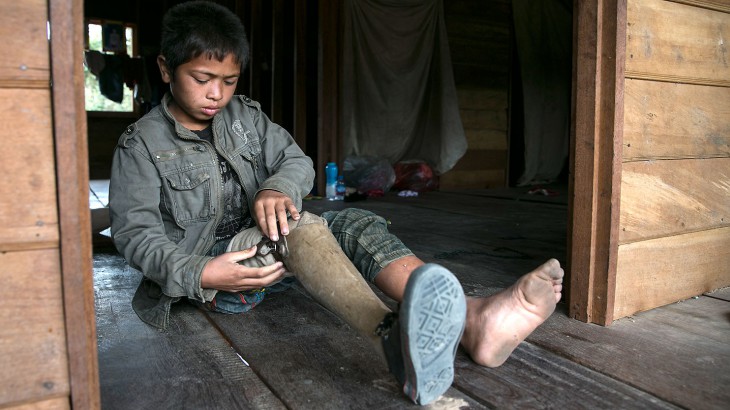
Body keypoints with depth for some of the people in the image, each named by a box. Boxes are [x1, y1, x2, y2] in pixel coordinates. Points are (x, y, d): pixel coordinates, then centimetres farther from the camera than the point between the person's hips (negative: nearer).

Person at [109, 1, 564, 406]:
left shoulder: (245, 115, 9)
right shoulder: (142, 145, -5)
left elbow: (297, 161, 1)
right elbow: (135, 232, -11)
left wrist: (279, 188, -25)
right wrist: (199, 274, -29)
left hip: (271, 256, 6)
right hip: (208, 271, -5)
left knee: (358, 225, -21)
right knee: (296, 225, -35)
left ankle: (473, 318, -44)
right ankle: (395, 340, -64)